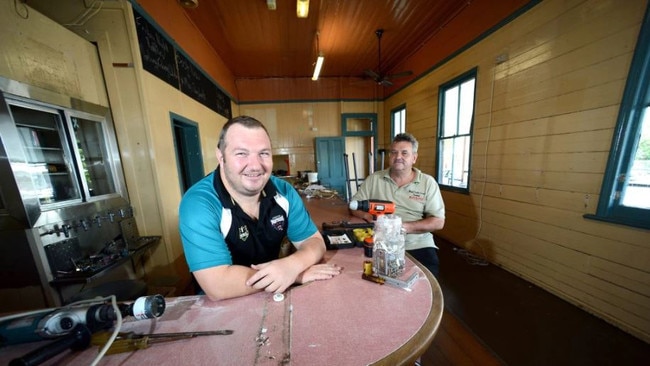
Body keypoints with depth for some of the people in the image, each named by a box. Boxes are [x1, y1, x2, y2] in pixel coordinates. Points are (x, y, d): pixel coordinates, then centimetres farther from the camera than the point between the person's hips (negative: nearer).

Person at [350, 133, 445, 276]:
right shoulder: (374, 179, 4)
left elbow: (438, 222, -1)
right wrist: (369, 216, -14)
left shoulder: (428, 182, 2)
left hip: (418, 244, 1)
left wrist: (405, 226, -16)